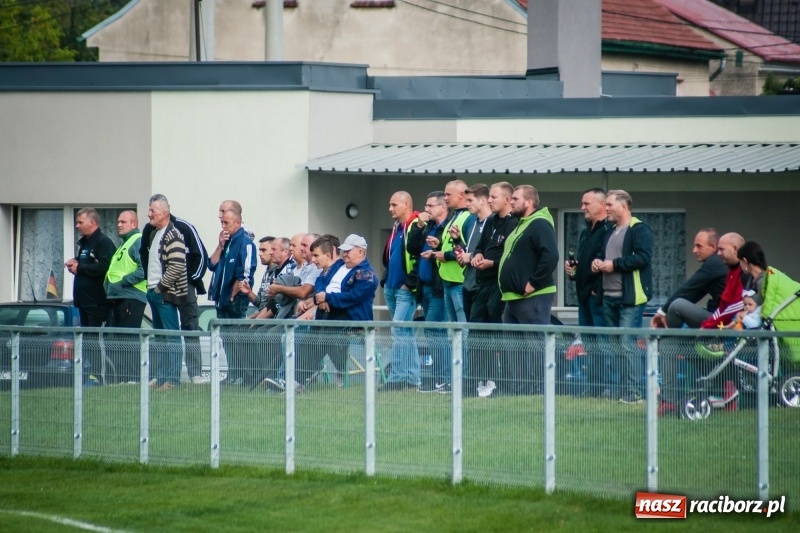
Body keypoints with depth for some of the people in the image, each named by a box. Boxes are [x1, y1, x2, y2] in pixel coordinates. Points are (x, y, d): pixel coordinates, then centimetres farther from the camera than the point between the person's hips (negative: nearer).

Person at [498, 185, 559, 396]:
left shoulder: (539, 224, -13)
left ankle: (534, 393, -7)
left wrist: (533, 283, -22)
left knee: (534, 346, -7)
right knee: (511, 347, 12)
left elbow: (550, 256, -25)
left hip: (533, 298, -11)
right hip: (513, 298, 11)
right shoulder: (520, 225, 19)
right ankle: (509, 391, 16)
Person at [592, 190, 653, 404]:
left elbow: (643, 257, -19)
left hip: (630, 298, -9)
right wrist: (597, 262, 7)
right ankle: (618, 389, 16)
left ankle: (633, 393, -11)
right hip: (609, 297, 9)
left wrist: (614, 264, -17)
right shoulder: (611, 232, 21)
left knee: (627, 345, -12)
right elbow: (603, 256, 30)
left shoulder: (639, 230, -7)